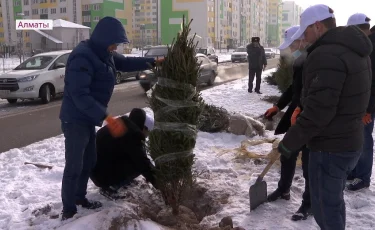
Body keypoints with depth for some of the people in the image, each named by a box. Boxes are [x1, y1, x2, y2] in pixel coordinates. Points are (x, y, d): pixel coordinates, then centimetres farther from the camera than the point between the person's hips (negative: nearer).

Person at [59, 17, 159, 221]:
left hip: (87, 118, 10)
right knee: (74, 165, -2)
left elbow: (126, 63, 20)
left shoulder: (103, 53, 5)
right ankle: (69, 210, 11)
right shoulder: (82, 58, -25)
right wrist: (107, 117, -36)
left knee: (89, 160, 18)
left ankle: (80, 197, 35)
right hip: (76, 120, -10)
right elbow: (80, 95, -31)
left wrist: (152, 62, 12)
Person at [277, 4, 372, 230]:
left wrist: (290, 142, -18)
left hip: (330, 147, -10)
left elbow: (319, 110, -27)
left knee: (325, 207, 3)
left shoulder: (327, 55, -22)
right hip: (350, 141, 10)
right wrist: (302, 110, 16)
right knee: (334, 199, 24)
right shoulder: (353, 50, 11)